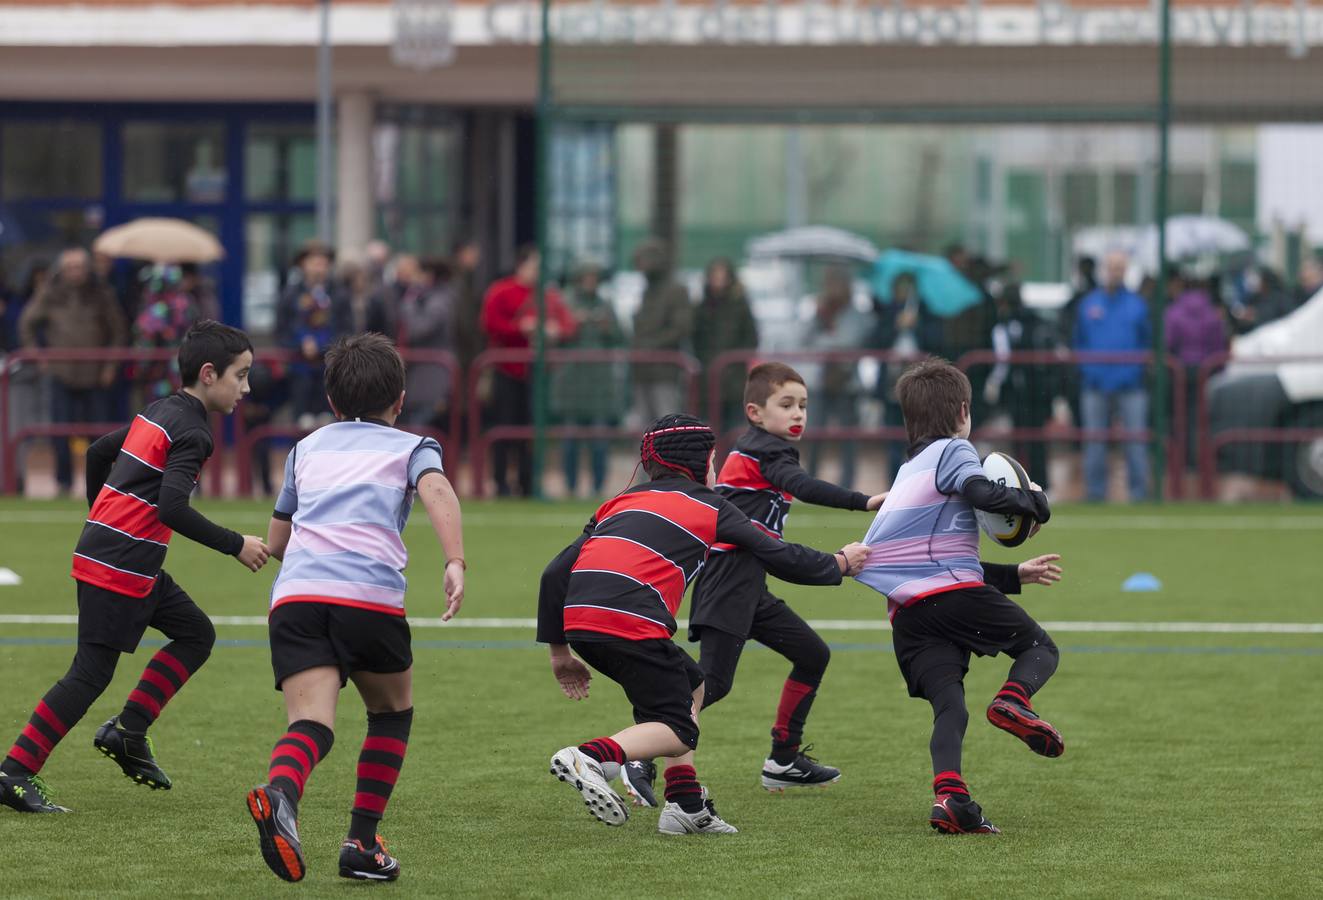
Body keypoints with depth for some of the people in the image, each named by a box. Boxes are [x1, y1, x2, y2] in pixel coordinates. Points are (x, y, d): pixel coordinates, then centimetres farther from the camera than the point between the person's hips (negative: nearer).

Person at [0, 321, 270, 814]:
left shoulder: (158, 413, 14)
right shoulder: (191, 432, -14)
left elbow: (98, 452, 25)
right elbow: (173, 508, -25)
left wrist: (103, 521, 37)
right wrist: (236, 546, -17)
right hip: (120, 566, -10)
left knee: (196, 634, 15)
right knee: (91, 673, -8)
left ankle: (129, 731, 12)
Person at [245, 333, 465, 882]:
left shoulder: (307, 450, 32)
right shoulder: (411, 447, 21)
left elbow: (275, 541, 40)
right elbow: (436, 491, -4)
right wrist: (455, 562, -16)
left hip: (295, 593, 2)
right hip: (371, 596, -2)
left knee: (311, 722, -13)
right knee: (392, 712, 22)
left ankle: (280, 794, -47)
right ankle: (362, 843, 13)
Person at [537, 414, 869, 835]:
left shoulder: (621, 501, 27)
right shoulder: (709, 505, 14)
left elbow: (556, 572, 20)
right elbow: (780, 558, 17)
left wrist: (559, 650, 25)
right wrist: (839, 564, 34)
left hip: (577, 619, 6)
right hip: (633, 622, -6)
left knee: (690, 686, 24)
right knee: (679, 732, 3)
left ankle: (687, 806, 16)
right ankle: (592, 758, -22)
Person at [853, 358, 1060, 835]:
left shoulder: (910, 470, 33)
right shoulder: (953, 452, 5)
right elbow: (982, 493, -18)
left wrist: (1016, 574, 36)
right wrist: (1034, 500, 1)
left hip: (906, 612, 7)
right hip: (954, 593, -6)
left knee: (948, 706, -3)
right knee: (1040, 647, 9)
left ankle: (948, 792, -27)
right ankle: (1013, 699, -22)